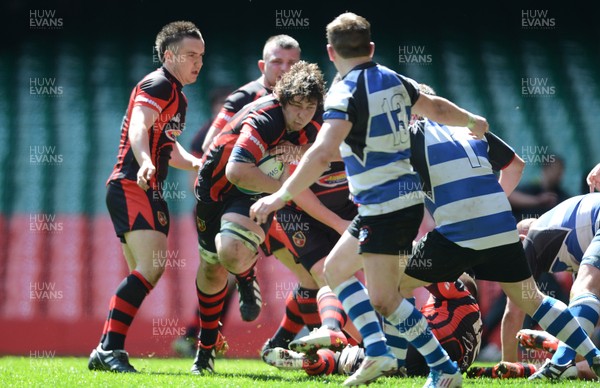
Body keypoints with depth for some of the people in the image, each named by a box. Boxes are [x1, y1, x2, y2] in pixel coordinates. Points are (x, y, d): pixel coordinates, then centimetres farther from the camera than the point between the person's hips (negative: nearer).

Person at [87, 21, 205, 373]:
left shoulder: (178, 97, 23)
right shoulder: (159, 85, -8)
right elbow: (138, 128, -25)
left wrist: (197, 163, 16)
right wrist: (145, 162, -44)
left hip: (148, 191, 11)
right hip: (132, 187, -11)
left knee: (145, 274, 9)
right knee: (152, 266, -22)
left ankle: (106, 351, 10)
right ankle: (110, 348, -25)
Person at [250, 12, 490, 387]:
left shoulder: (347, 92, -15)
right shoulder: (395, 81, 8)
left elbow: (322, 154, -28)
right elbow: (437, 107, 25)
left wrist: (281, 196, -26)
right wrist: (473, 122, 45)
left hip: (385, 207, -9)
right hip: (405, 198, 9)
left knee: (383, 298, -9)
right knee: (336, 268, 18)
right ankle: (377, 351, 6)